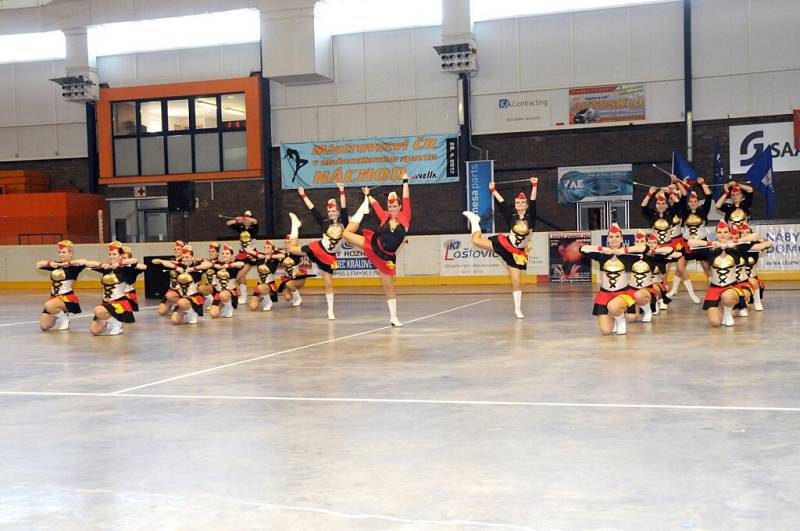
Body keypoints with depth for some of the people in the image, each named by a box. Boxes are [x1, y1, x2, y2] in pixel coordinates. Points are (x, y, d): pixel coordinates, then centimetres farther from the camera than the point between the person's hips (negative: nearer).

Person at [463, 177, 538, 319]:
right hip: (504, 244, 1)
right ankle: (474, 220, 29)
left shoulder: (530, 216, -2)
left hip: (517, 253, -1)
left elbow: (533, 201, -13)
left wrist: (534, 186, -22)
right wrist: (493, 190, 5)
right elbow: (501, 202, 6)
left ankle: (517, 309, 11)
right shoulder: (511, 215, 1)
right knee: (476, 240, -6)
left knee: (517, 282, -2)